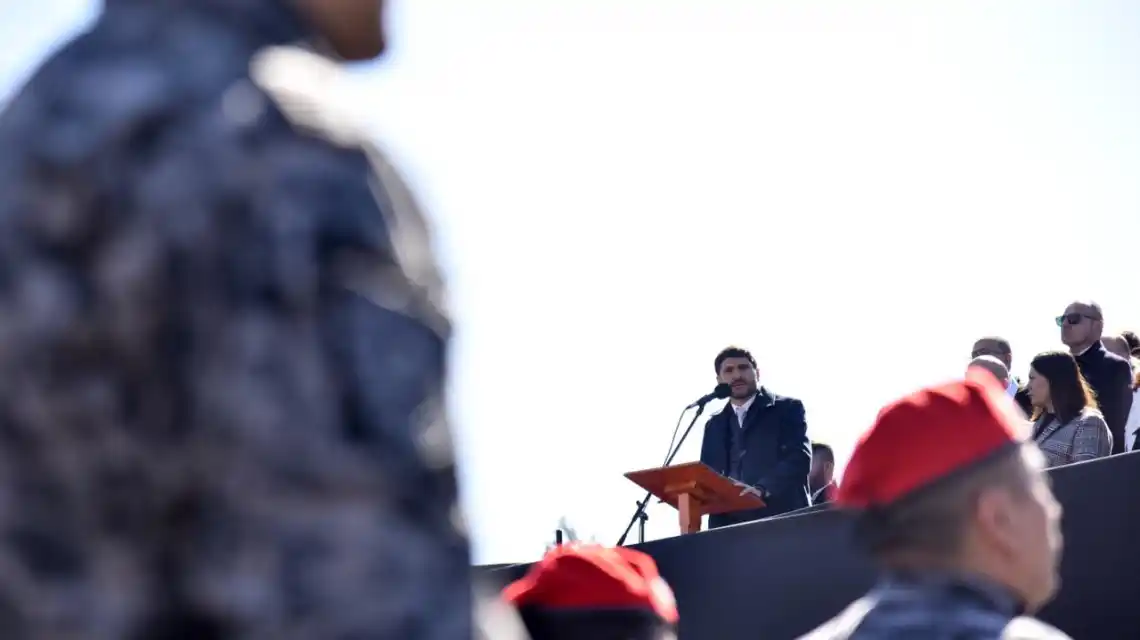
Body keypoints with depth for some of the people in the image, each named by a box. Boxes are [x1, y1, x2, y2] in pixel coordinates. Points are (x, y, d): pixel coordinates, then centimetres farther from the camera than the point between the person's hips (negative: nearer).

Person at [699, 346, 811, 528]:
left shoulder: (788, 409, 7)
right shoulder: (715, 425, 23)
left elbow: (799, 458, -7)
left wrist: (762, 489, -23)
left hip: (781, 519, -4)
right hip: (729, 524, 4)